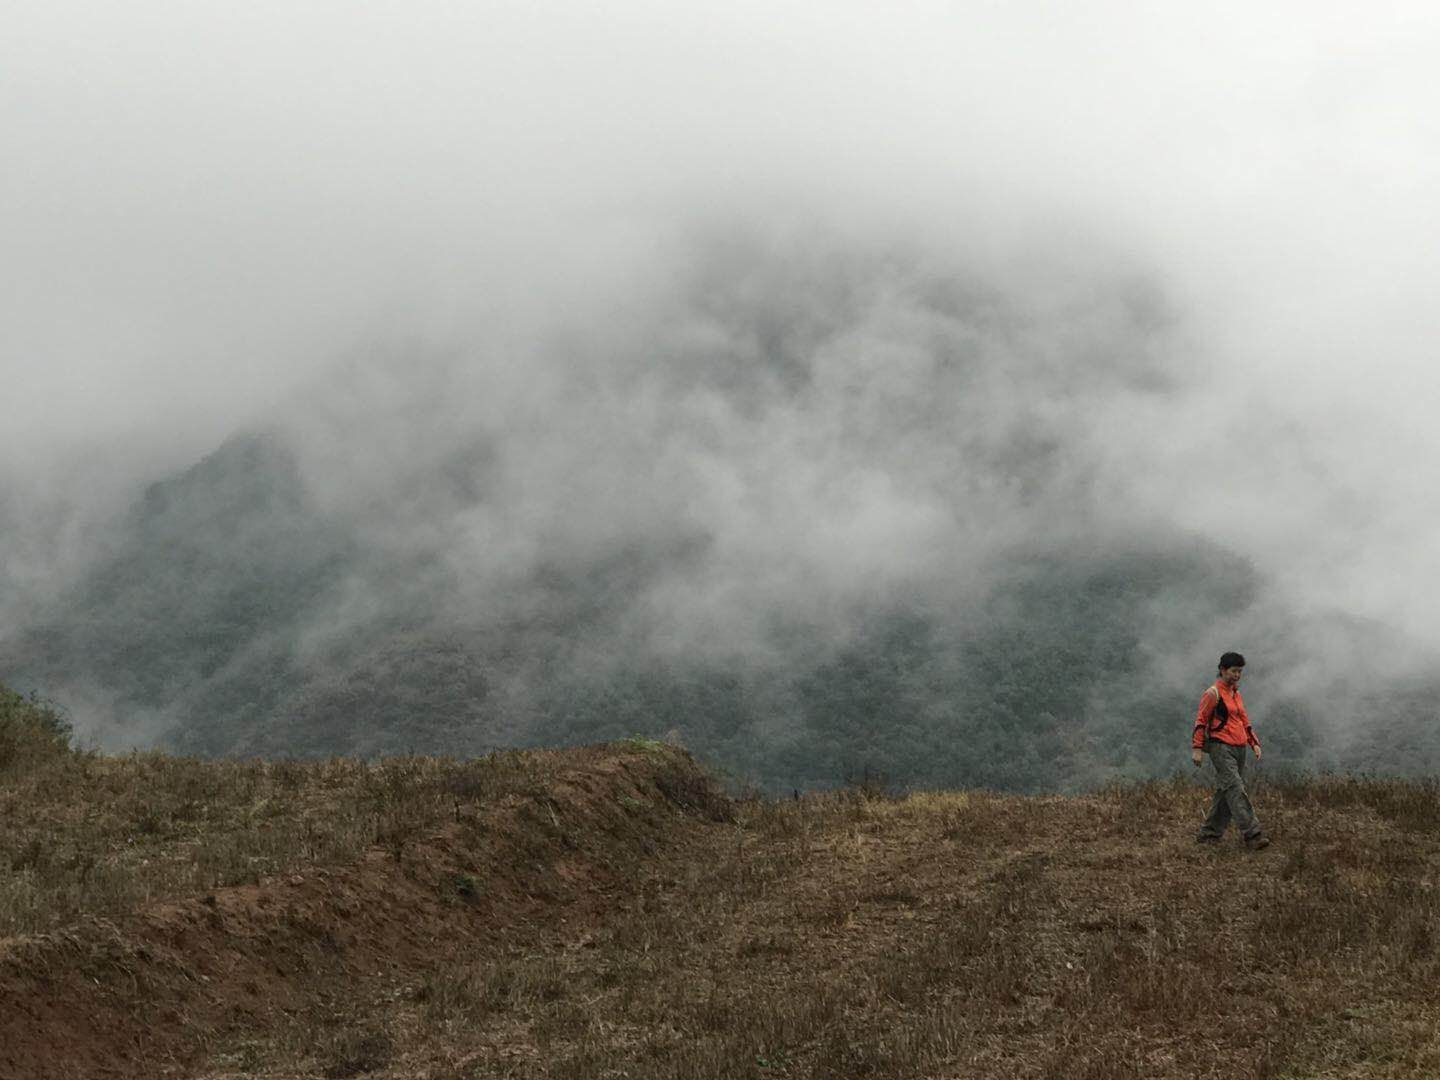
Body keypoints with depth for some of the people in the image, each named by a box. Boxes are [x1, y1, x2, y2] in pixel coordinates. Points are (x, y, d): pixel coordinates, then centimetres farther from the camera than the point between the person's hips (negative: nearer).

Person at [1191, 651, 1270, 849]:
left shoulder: (1236, 693, 20)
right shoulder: (1213, 693, -7)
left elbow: (1244, 720, 27)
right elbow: (1200, 720, -8)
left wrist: (1254, 743, 17)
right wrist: (1197, 748, -14)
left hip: (1239, 749, 9)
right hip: (1221, 747, -9)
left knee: (1225, 793, 8)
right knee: (1235, 790, -16)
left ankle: (1209, 833, 16)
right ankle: (1252, 834, -24)